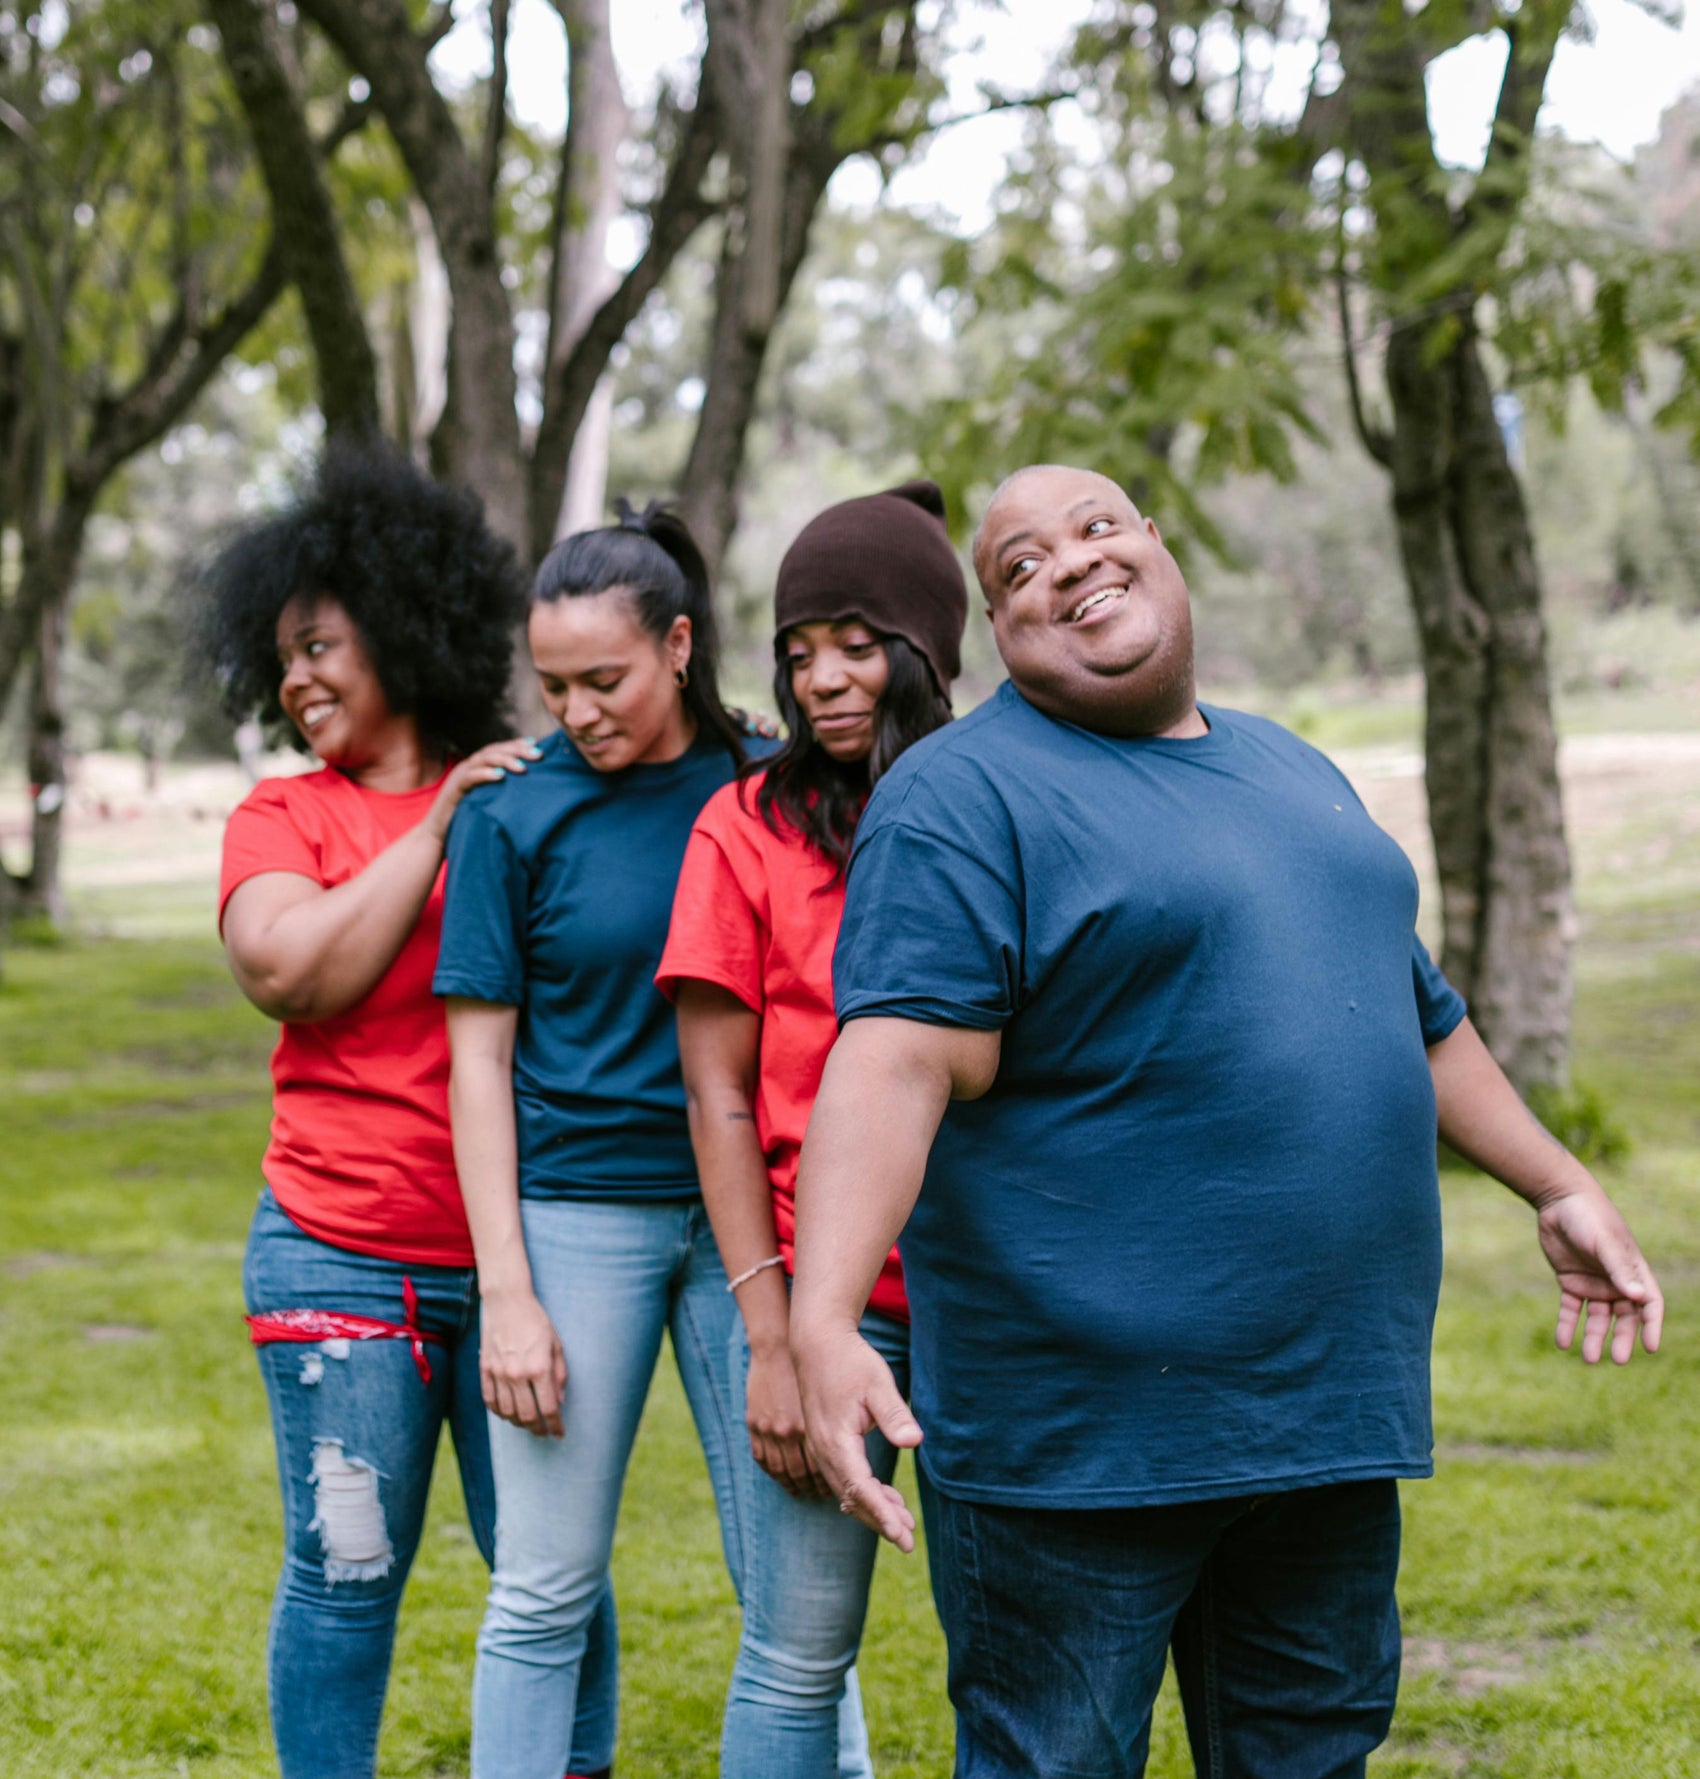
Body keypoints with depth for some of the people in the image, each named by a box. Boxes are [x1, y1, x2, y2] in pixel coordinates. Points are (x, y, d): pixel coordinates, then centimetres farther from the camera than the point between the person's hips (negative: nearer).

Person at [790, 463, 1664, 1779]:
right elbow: (895, 1063, -22)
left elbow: (1414, 1012, 27)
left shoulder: (1292, 773, 16)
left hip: (1331, 1411, 7)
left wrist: (1560, 1186, 25)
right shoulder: (965, 796, -9)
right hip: (1077, 1437, -7)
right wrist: (825, 1320, -34)